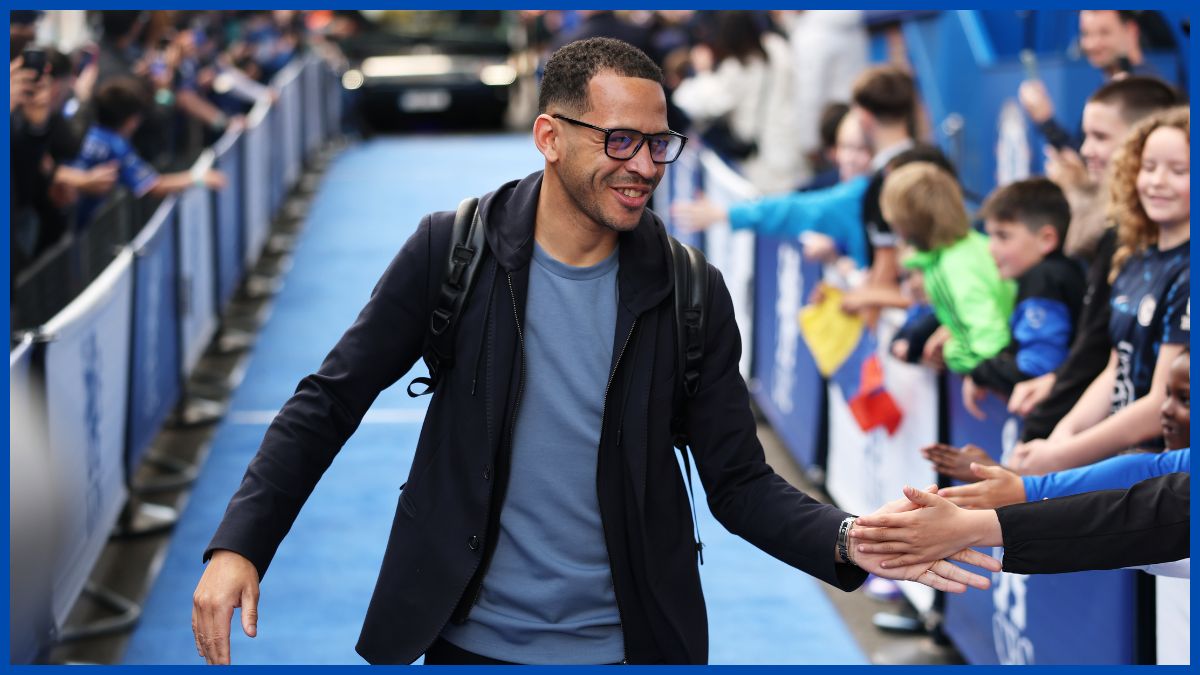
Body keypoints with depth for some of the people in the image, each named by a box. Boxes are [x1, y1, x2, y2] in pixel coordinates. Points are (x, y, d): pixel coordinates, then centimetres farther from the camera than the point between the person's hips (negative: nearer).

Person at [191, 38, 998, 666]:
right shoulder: (452, 249, -7)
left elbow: (740, 482, -4)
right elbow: (331, 400, -2)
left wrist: (851, 542, -22)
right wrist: (239, 544, -13)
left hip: (624, 642, 0)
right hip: (469, 636, 0)